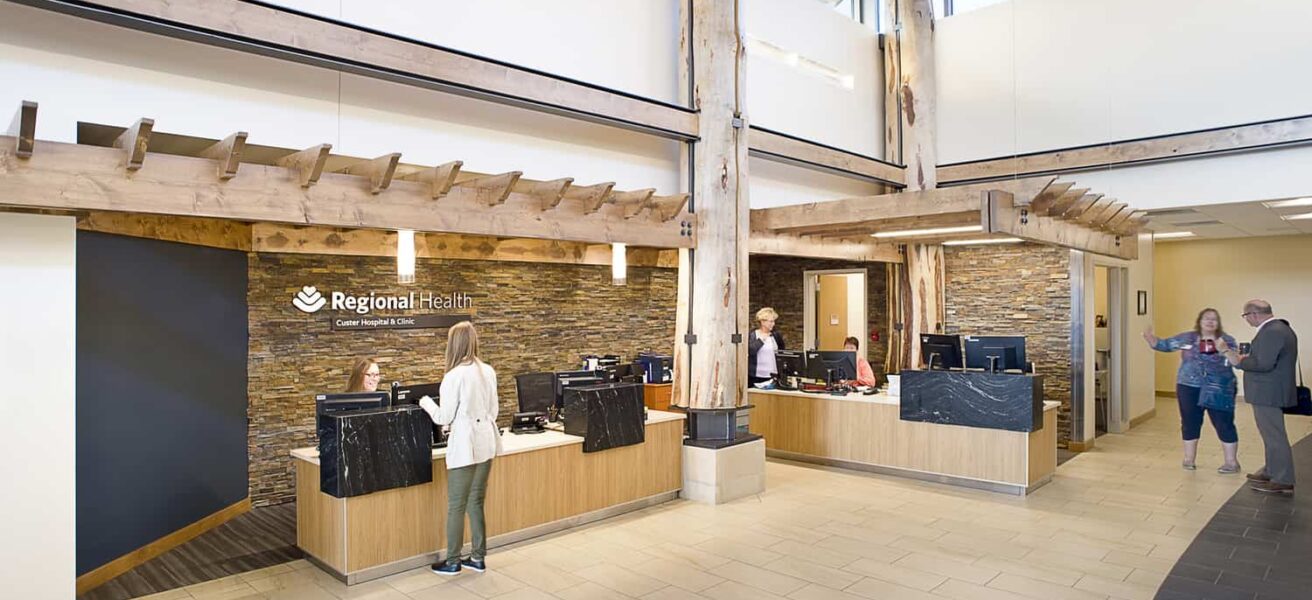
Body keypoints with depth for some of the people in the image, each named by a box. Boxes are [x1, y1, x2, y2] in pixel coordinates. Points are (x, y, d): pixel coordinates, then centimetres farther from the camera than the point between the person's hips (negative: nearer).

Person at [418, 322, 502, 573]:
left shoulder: (455, 376, -15)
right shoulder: (489, 371, 4)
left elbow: (444, 418, -8)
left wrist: (426, 402, 8)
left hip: (465, 446, -6)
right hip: (486, 443, 7)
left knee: (456, 506, 6)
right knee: (476, 503, 16)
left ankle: (452, 562, 17)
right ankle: (478, 558, 22)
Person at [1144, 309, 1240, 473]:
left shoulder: (1227, 340, 0)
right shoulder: (1187, 338, 4)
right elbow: (1165, 345, 6)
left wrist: (1223, 349, -24)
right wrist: (1150, 339, -12)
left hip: (1218, 390, -2)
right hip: (1190, 388, 2)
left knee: (1224, 424, 1)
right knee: (1190, 423, 8)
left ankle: (1232, 462, 12)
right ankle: (1189, 459, 20)